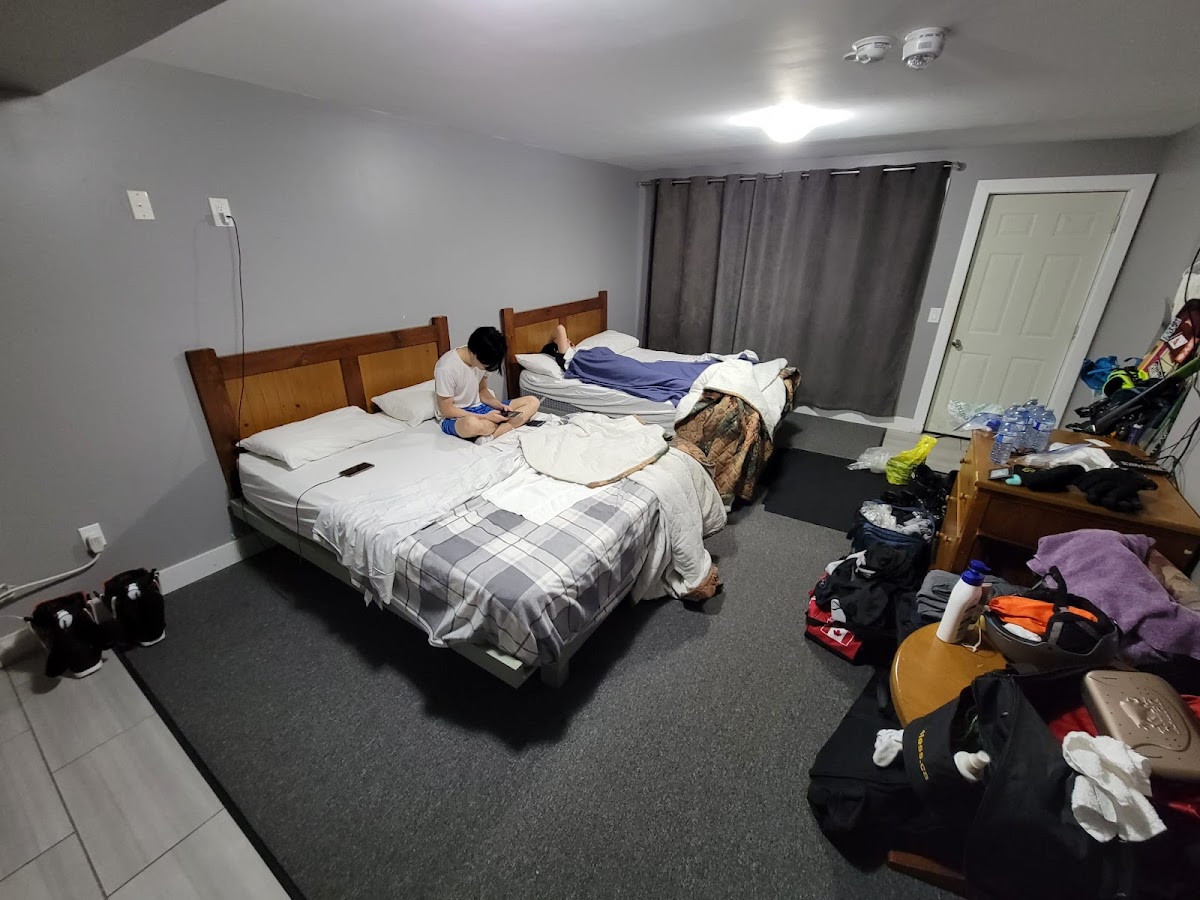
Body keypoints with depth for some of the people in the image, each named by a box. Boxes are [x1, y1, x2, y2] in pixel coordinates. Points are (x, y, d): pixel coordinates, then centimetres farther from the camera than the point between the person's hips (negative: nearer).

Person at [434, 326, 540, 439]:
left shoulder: (482, 359, -4)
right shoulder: (446, 367, -24)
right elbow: (446, 410, -19)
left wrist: (500, 406, -10)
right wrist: (485, 417, -24)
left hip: (478, 408, 8)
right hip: (454, 418, -8)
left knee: (532, 402, -9)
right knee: (472, 424, -47)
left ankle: (489, 436, -24)